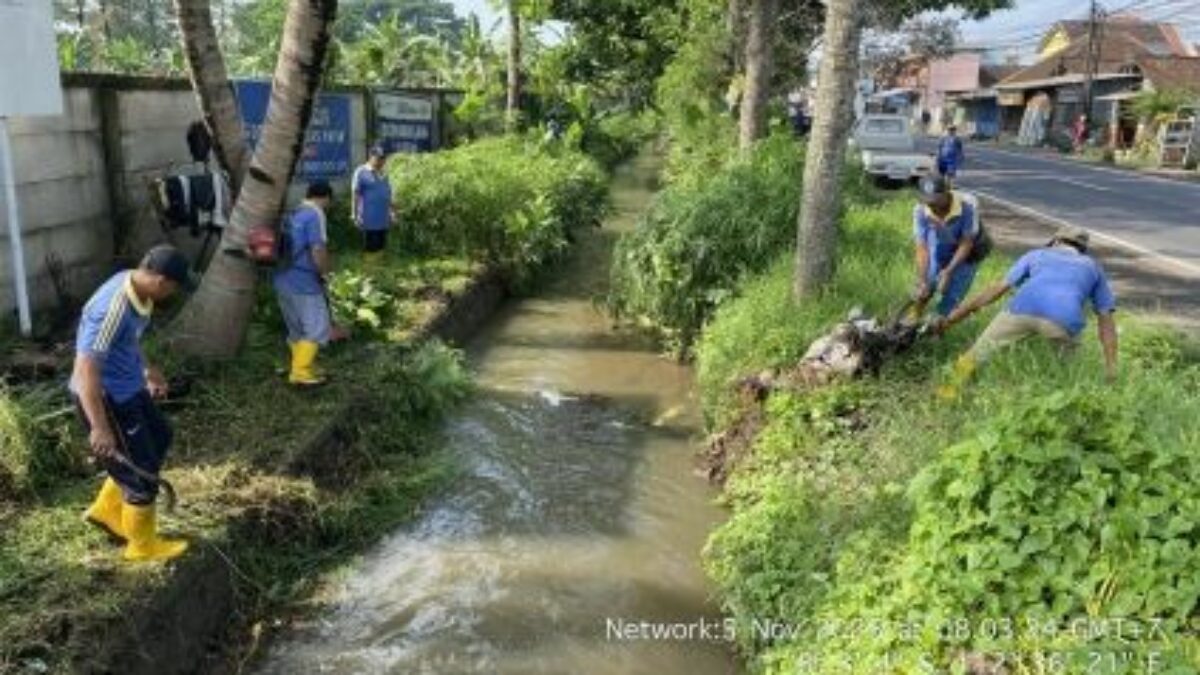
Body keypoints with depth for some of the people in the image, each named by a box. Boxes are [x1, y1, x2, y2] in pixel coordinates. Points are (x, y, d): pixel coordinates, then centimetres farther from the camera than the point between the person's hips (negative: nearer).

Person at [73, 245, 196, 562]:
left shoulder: (136, 287, -3)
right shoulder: (111, 310, -32)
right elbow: (86, 370, -32)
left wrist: (148, 369, 26)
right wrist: (100, 427, -31)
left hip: (127, 387, 10)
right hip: (105, 397, -10)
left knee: (159, 438, 25)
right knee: (141, 471, 5)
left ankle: (106, 510, 37)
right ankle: (143, 545, 27)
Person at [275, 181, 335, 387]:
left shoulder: (293, 214, 13)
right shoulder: (315, 215, -12)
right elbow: (318, 250, -21)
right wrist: (325, 271, -4)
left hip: (283, 281, 9)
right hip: (304, 283, -9)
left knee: (297, 330, 16)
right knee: (317, 329, -1)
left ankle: (306, 369, 25)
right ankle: (301, 372, -4)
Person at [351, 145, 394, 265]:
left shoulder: (383, 174, 15)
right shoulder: (361, 172, -6)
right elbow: (355, 194, -9)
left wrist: (391, 212, 19)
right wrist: (355, 215, -14)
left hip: (383, 220, 7)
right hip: (370, 220, -7)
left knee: (381, 247, 10)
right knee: (370, 248, -3)